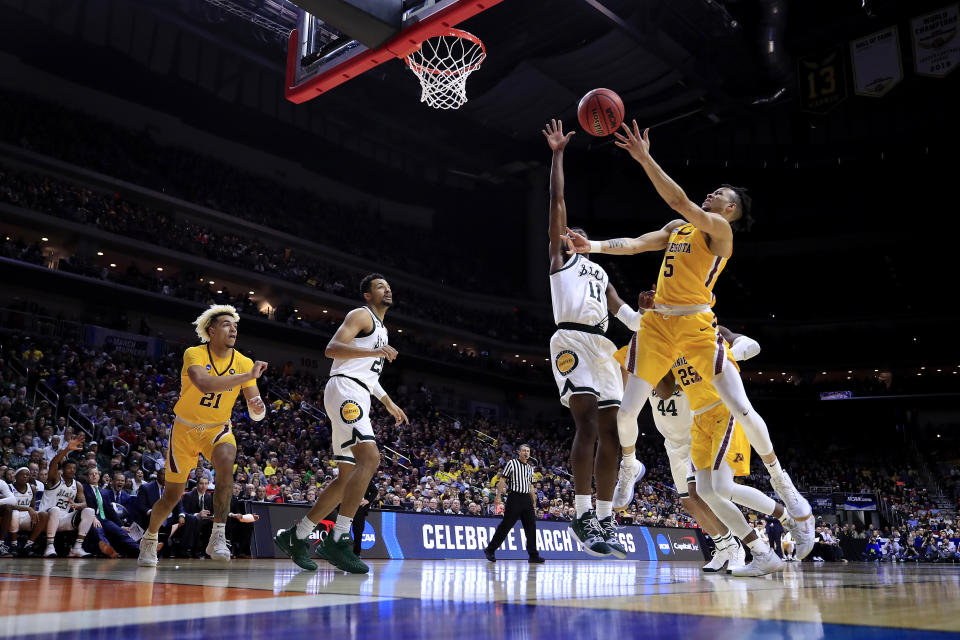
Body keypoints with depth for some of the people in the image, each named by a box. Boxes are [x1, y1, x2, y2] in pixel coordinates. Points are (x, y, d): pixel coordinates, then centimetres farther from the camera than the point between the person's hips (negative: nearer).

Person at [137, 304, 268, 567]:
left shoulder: (244, 363, -9)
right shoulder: (194, 354, -17)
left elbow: (256, 414, -10)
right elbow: (204, 383, -40)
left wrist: (258, 408, -34)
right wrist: (248, 376, -42)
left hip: (218, 429, 1)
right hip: (185, 428, -1)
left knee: (226, 464, -32)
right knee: (173, 495, 6)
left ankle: (218, 537, -26)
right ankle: (149, 540, 36)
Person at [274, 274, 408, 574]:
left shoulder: (382, 329, 28)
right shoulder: (362, 315, 0)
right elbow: (331, 348, -15)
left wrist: (389, 404, 35)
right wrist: (373, 351, -24)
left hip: (358, 399, 10)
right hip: (344, 389, -10)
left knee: (348, 476, 7)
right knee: (370, 458, -25)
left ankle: (296, 536, 13)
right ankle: (338, 539, -26)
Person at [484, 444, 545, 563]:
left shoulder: (530, 468, 17)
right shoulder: (512, 463, -2)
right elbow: (503, 480, -6)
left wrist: (534, 502, 19)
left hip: (527, 499, 6)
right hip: (515, 497, -6)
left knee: (531, 526, 2)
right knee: (506, 525, -5)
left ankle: (533, 555, 6)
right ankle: (490, 549, 7)